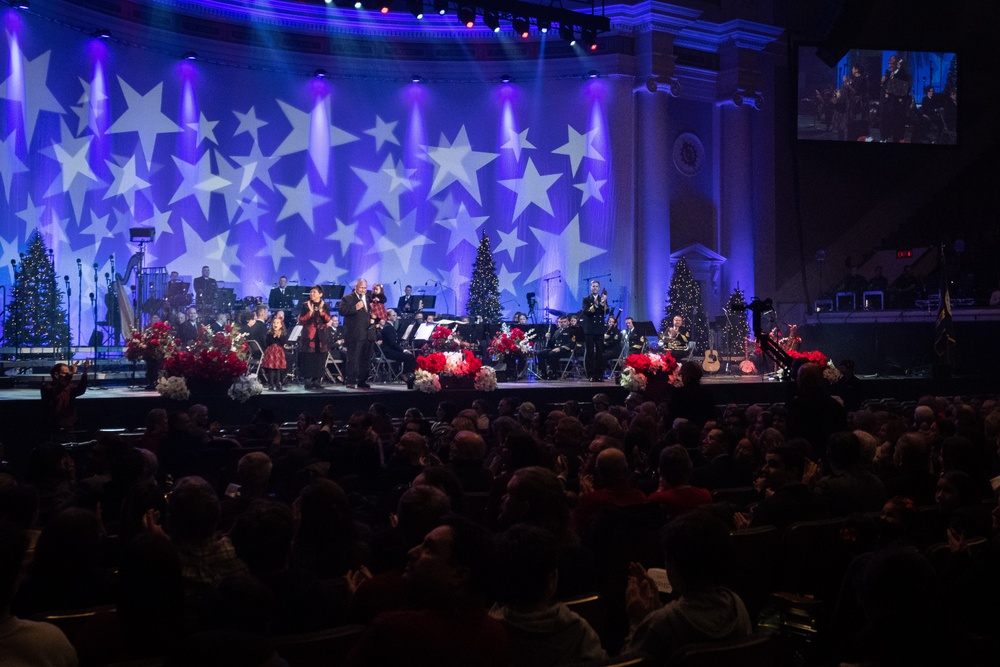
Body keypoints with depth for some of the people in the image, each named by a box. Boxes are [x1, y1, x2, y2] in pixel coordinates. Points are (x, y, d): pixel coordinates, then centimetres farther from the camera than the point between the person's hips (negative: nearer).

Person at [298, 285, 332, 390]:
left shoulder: (325, 305, 9)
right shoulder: (305, 305, 5)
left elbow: (328, 320, -3)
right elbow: (301, 320, -2)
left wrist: (321, 311, -19)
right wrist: (310, 312, -16)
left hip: (321, 336, 2)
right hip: (308, 336, -2)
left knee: (320, 360, -1)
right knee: (308, 359, -7)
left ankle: (317, 381, 4)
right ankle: (308, 381, -3)